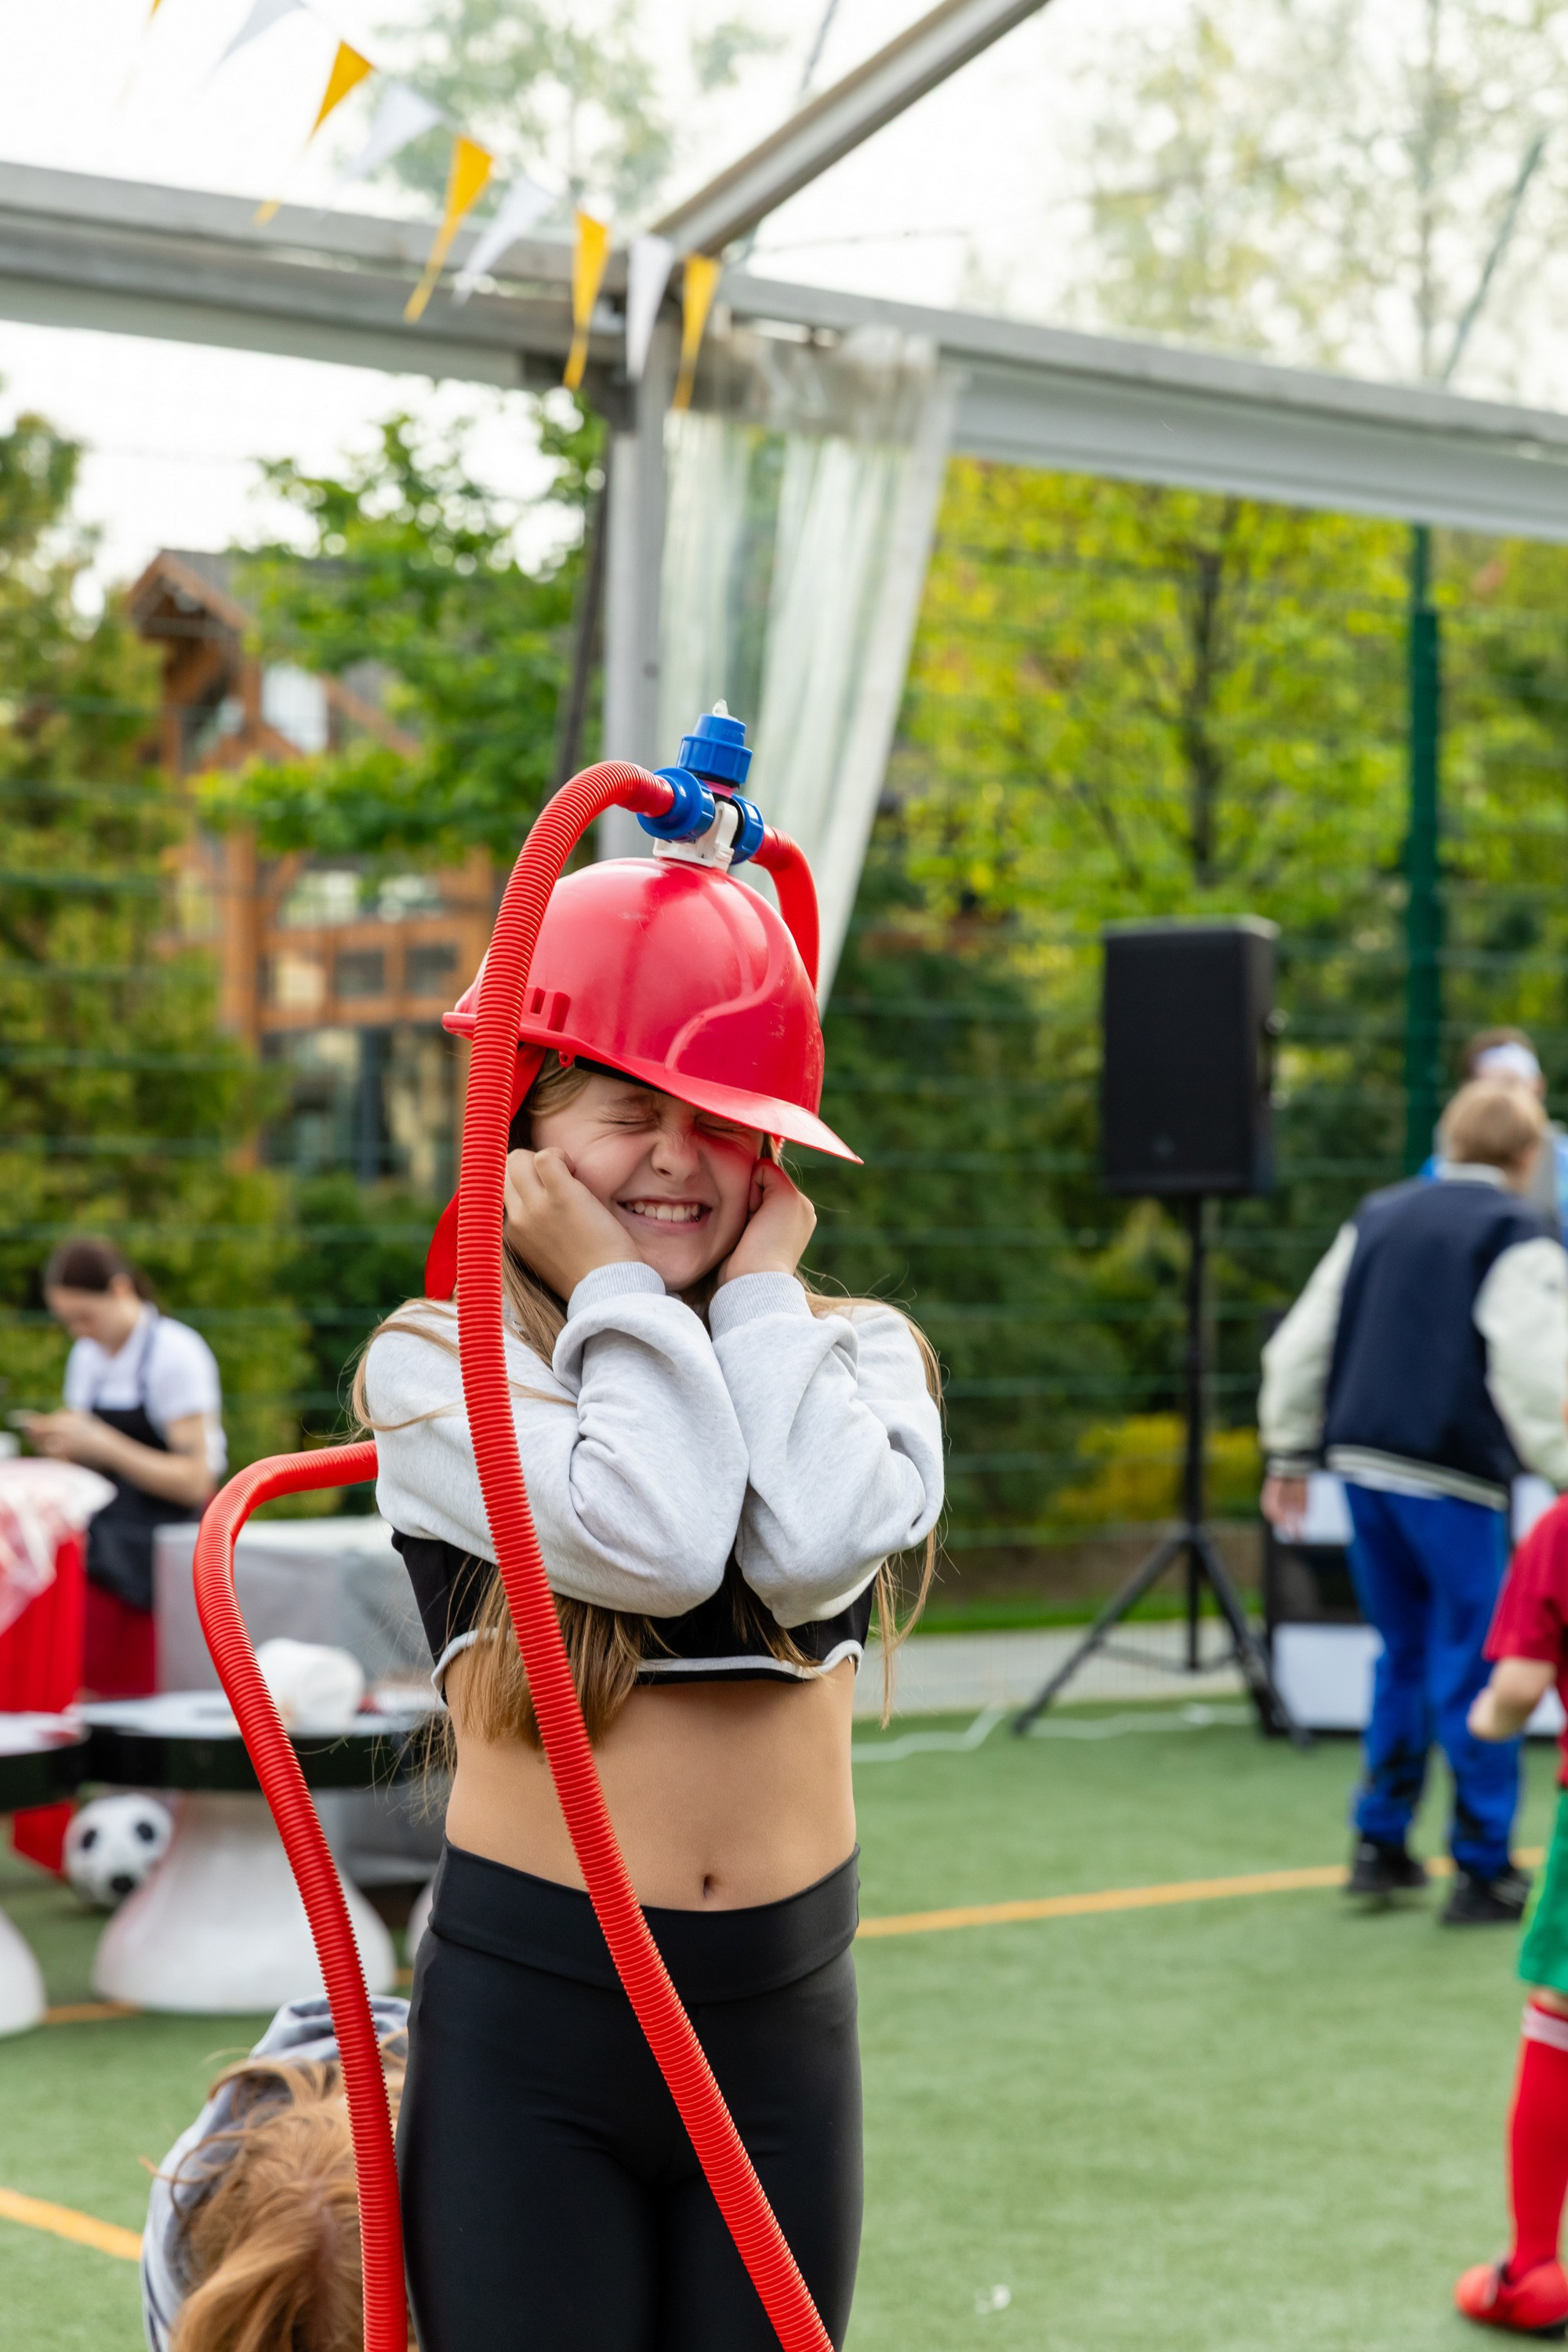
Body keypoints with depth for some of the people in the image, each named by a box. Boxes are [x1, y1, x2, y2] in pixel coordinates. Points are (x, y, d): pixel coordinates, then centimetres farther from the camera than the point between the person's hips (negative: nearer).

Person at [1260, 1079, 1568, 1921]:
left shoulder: (1378, 1215, 15)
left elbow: (1302, 1340, 17)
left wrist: (1291, 1455, 23)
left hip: (1363, 1463, 6)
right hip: (1453, 1476, -6)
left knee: (1404, 1656, 19)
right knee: (1472, 1670, 0)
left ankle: (1379, 1844, 21)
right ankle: (1482, 1870, 3)